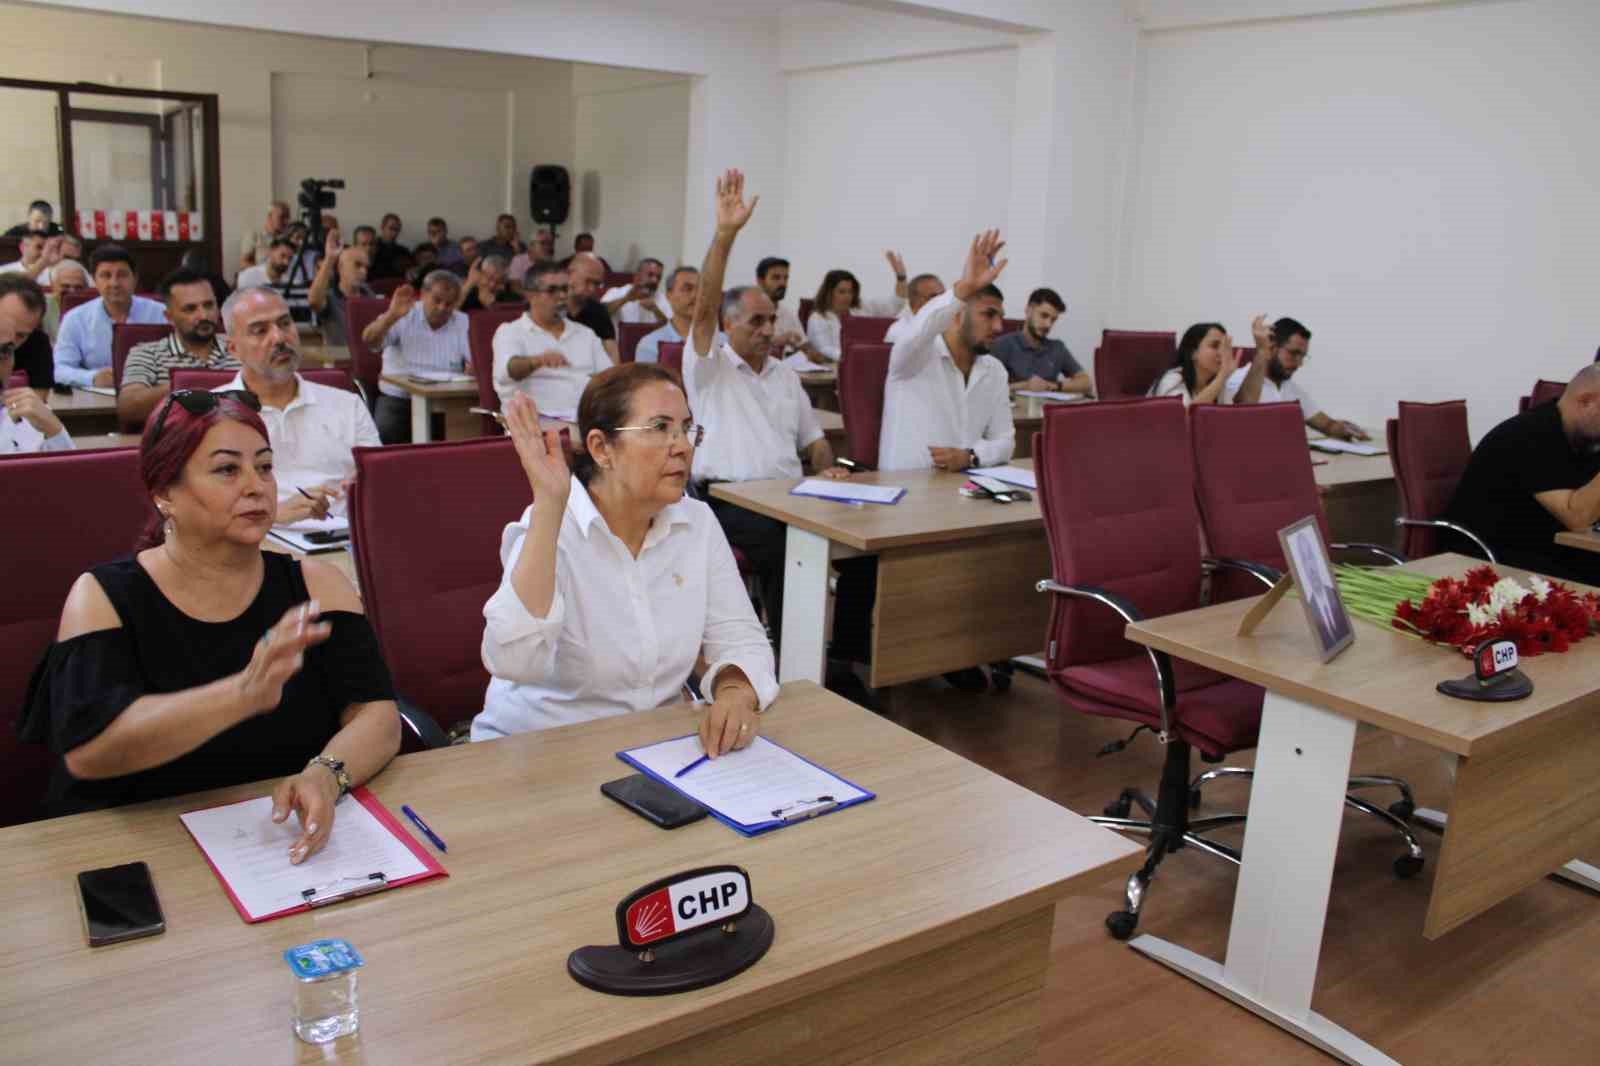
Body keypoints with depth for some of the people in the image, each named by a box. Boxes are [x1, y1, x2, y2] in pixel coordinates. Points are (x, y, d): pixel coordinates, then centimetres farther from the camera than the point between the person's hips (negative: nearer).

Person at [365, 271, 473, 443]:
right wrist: (392, 316, -26)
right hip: (398, 399, -1)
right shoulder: (403, 317, 3)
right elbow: (369, 340, -10)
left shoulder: (464, 323, 8)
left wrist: (473, 366, -25)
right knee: (385, 432, -28)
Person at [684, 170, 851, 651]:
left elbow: (813, 440, 24)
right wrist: (725, 235, -25)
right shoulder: (709, 367, 4)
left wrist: (827, 468, 0)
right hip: (730, 499, -5)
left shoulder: (786, 376, 22)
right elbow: (704, 307, -14)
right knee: (786, 547, -33)